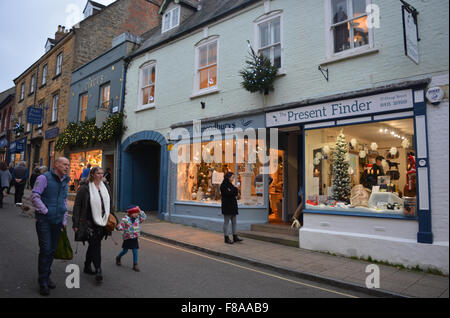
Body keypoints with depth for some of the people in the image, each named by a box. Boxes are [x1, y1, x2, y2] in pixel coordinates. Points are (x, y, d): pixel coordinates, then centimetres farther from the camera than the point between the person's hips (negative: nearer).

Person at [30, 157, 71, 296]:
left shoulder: (65, 181, 12)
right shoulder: (44, 178, -8)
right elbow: (34, 197, -13)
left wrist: (64, 220, 14)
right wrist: (46, 211, -11)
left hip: (57, 221, 6)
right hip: (44, 220, -6)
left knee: (52, 250, 12)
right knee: (45, 250, -5)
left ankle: (47, 277, 26)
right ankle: (43, 282, 7)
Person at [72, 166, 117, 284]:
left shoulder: (105, 188, 11)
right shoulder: (84, 188, -8)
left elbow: (109, 205, 19)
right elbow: (77, 206, -8)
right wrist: (76, 224, -11)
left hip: (101, 223, 6)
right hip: (89, 223, -6)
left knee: (93, 245, 16)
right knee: (95, 246, -9)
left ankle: (87, 267, 32)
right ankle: (98, 271, -5)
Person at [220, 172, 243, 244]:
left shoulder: (230, 185, 15)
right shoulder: (223, 185, -11)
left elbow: (235, 194, 10)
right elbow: (227, 194, -23)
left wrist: (231, 192, -11)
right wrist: (235, 189, -9)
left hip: (232, 206, 9)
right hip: (227, 206, -9)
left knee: (234, 222, 10)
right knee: (226, 222, -2)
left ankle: (235, 237, 15)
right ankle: (226, 238, 5)